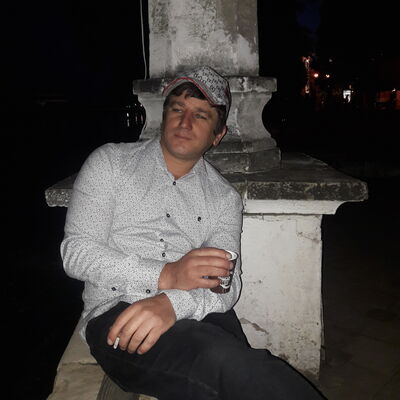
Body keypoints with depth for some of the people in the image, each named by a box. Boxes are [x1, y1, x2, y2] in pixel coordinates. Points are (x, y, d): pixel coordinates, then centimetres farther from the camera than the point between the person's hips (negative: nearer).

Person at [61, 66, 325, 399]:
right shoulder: (110, 162, 7)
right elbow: (76, 251, -3)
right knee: (227, 361, -33)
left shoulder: (225, 197, 12)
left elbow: (227, 283, 0)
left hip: (197, 314, 3)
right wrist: (166, 275, -16)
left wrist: (173, 303, -23)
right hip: (114, 314, -2)